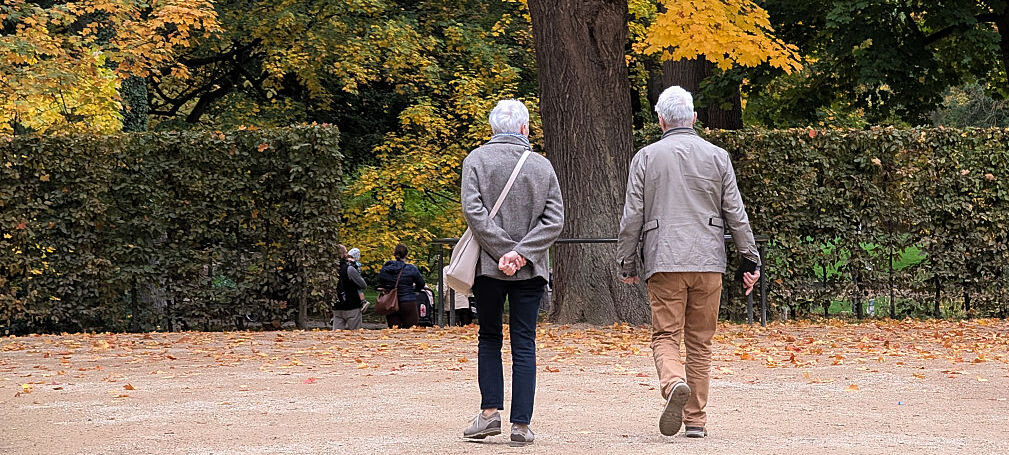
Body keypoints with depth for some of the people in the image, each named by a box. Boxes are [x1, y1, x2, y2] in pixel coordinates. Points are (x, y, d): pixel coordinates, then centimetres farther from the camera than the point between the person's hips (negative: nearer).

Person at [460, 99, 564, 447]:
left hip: (489, 266, -1)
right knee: (524, 344, 3)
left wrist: (504, 250, -11)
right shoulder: (542, 166, 4)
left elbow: (473, 209, -11)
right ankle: (521, 424, -2)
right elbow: (555, 219, -3)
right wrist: (522, 253, -9)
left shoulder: (477, 160, 0)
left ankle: (490, 412, 3)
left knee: (489, 339, 14)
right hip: (530, 271, 1)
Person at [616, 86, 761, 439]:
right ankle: (695, 419, 9)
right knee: (700, 342, 9)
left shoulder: (646, 157, 3)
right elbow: (736, 215, 6)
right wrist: (751, 260, 11)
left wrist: (627, 264, 10)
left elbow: (632, 217, 2)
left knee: (665, 336, 0)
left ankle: (674, 384, -30)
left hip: (664, 263, -2)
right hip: (708, 263, 2)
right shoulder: (717, 157, 7)